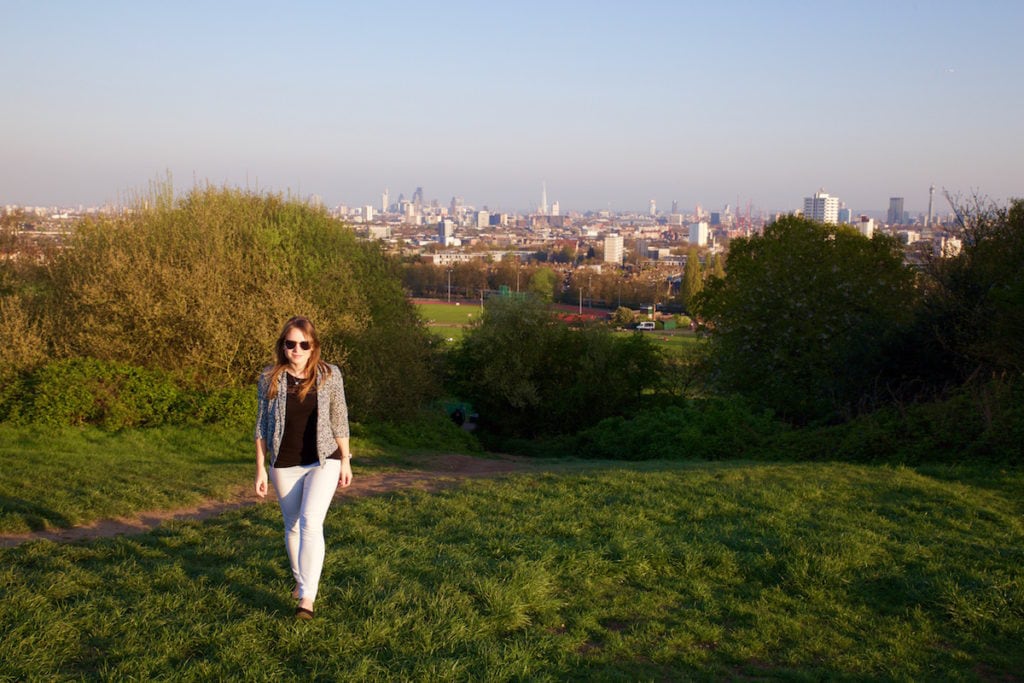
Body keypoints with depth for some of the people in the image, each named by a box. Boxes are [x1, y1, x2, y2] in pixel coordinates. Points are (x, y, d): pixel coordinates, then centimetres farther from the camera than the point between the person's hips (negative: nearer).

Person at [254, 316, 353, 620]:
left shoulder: (329, 375, -6)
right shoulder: (270, 378, -4)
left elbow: (339, 421, 2)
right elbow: (262, 426, 2)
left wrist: (345, 461, 5)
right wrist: (260, 469, 1)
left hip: (323, 461, -2)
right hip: (284, 465, 2)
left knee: (310, 523, -16)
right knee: (293, 526, 14)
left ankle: (307, 597, -13)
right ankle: (300, 580, 36)